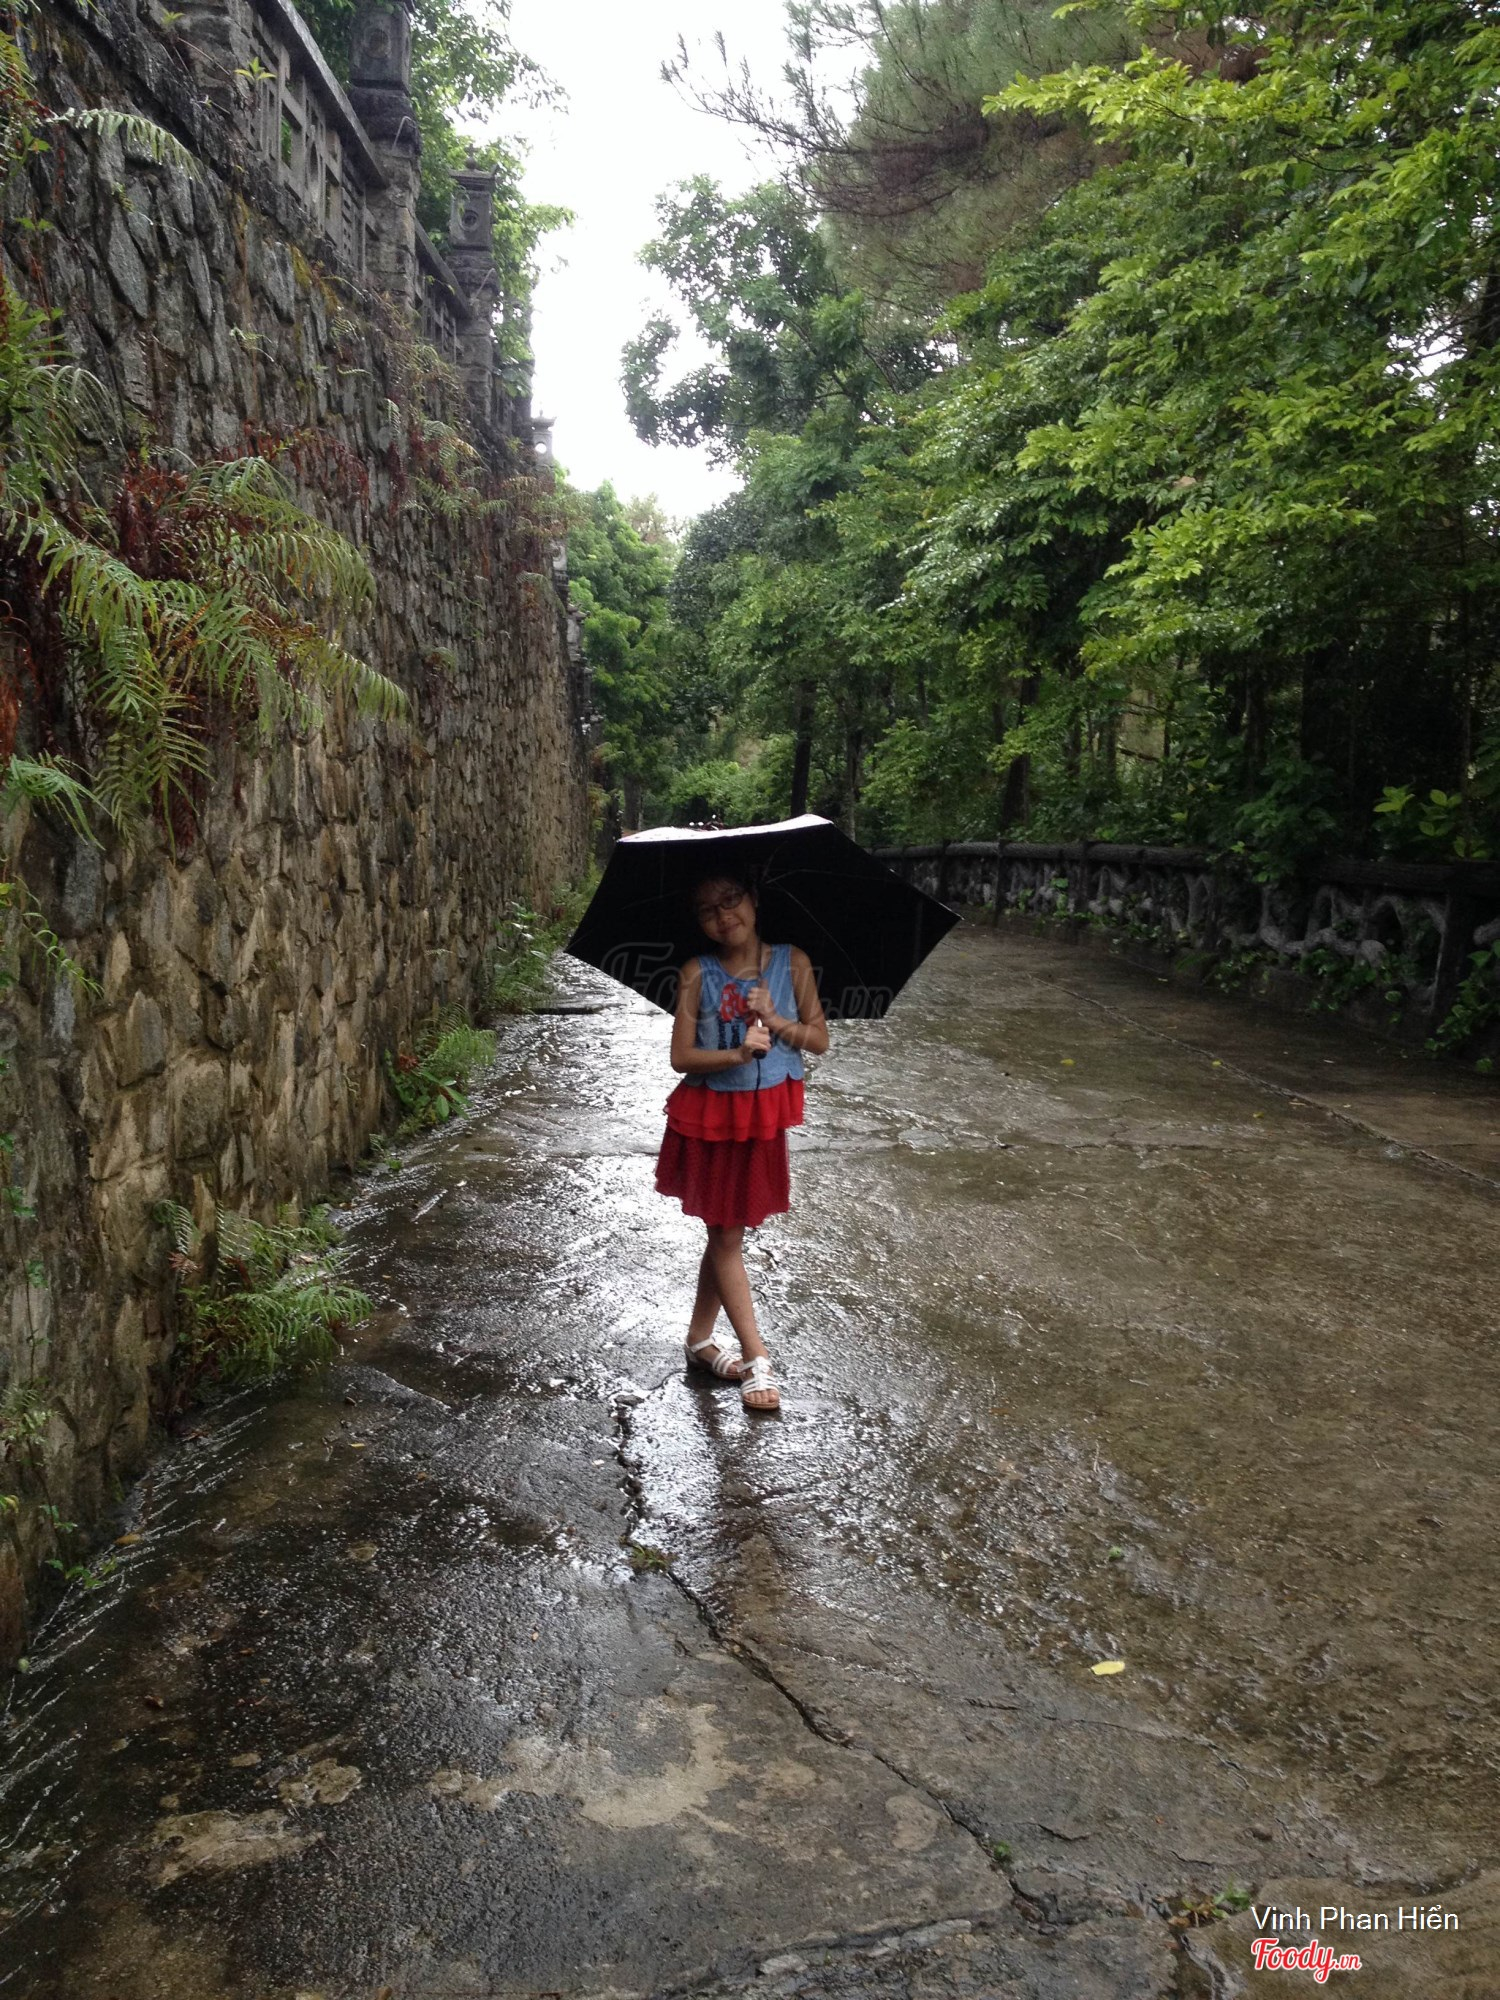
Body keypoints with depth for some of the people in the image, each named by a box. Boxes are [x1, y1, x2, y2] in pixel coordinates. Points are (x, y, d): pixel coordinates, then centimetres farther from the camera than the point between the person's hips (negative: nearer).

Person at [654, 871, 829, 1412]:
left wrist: (775, 1020, -18)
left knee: (727, 1231, 14)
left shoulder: (792, 963, -4)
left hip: (767, 1113, 2)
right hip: (710, 1113, -2)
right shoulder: (697, 974, -9)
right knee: (727, 1235, 3)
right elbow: (682, 1056, -11)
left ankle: (700, 1337, 32)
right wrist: (737, 1053, -26)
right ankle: (755, 1357, 12)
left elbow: (819, 1039, -1)